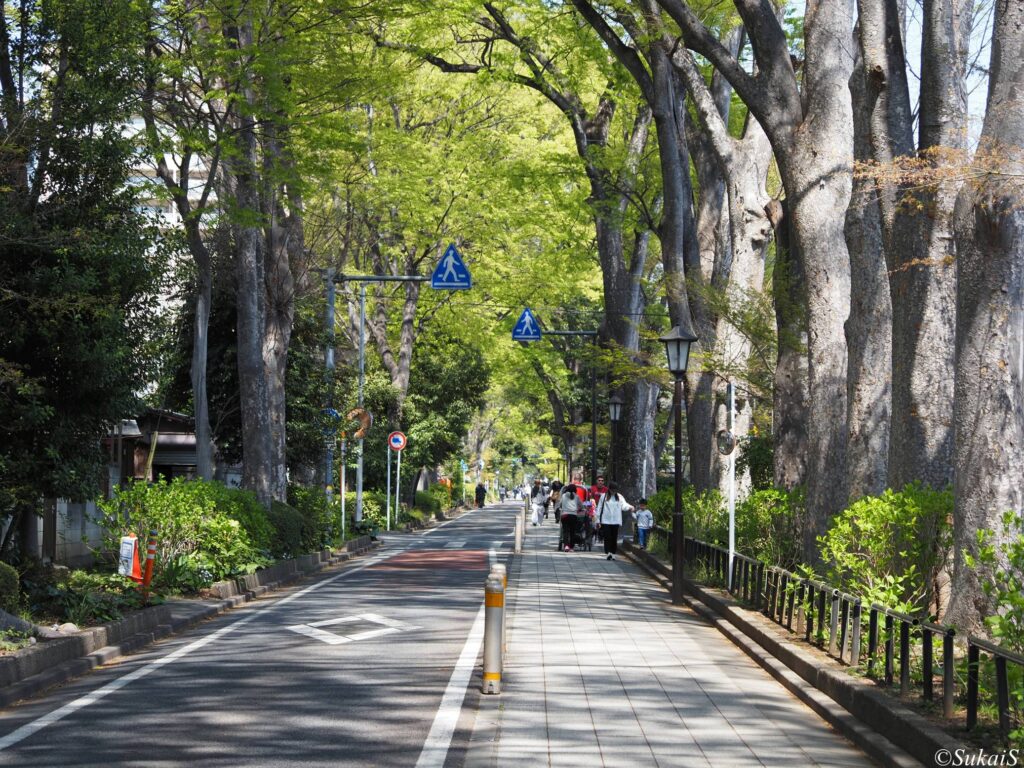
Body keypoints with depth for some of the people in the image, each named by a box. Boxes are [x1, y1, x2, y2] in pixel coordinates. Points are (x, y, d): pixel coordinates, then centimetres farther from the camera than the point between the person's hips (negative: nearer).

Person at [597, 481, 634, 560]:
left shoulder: (619, 497, 6)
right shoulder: (604, 497, 3)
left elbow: (624, 505, -9)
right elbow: (599, 508, 6)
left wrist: (629, 507, -32)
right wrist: (598, 520, 4)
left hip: (616, 521, 2)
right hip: (606, 521, -2)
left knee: (614, 538, 5)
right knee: (607, 537, -8)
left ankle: (613, 553, 12)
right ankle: (607, 553, -11)